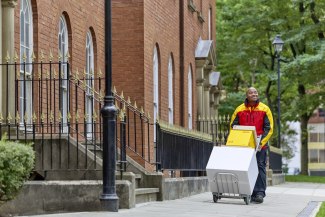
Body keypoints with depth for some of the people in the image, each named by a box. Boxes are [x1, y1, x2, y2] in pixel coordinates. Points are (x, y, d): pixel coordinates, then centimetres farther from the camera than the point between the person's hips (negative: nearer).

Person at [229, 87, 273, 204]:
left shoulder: (264, 109, 0)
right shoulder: (239, 110, 5)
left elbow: (269, 128, -2)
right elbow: (233, 126, 10)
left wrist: (261, 142, -11)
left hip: (260, 146, -2)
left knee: (260, 167, -5)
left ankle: (260, 193, -6)